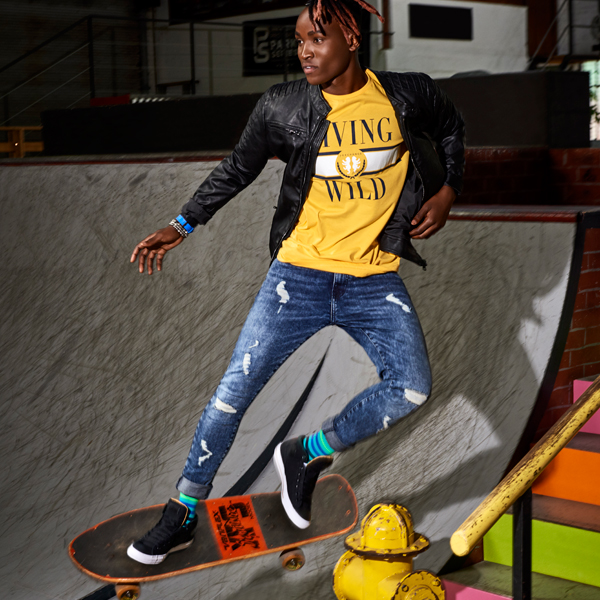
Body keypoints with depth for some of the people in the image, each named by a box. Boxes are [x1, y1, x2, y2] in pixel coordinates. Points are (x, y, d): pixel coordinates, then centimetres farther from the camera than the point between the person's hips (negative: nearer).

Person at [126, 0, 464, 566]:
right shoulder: (282, 107, -4)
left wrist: (447, 191, 6)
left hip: (374, 280, 1)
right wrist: (181, 225, 3)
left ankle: (306, 454, 9)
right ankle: (182, 514, 14)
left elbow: (450, 127, 19)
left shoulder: (408, 95, -2)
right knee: (233, 395, -4)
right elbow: (236, 169, 9)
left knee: (412, 389, -15)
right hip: (299, 274, -1)